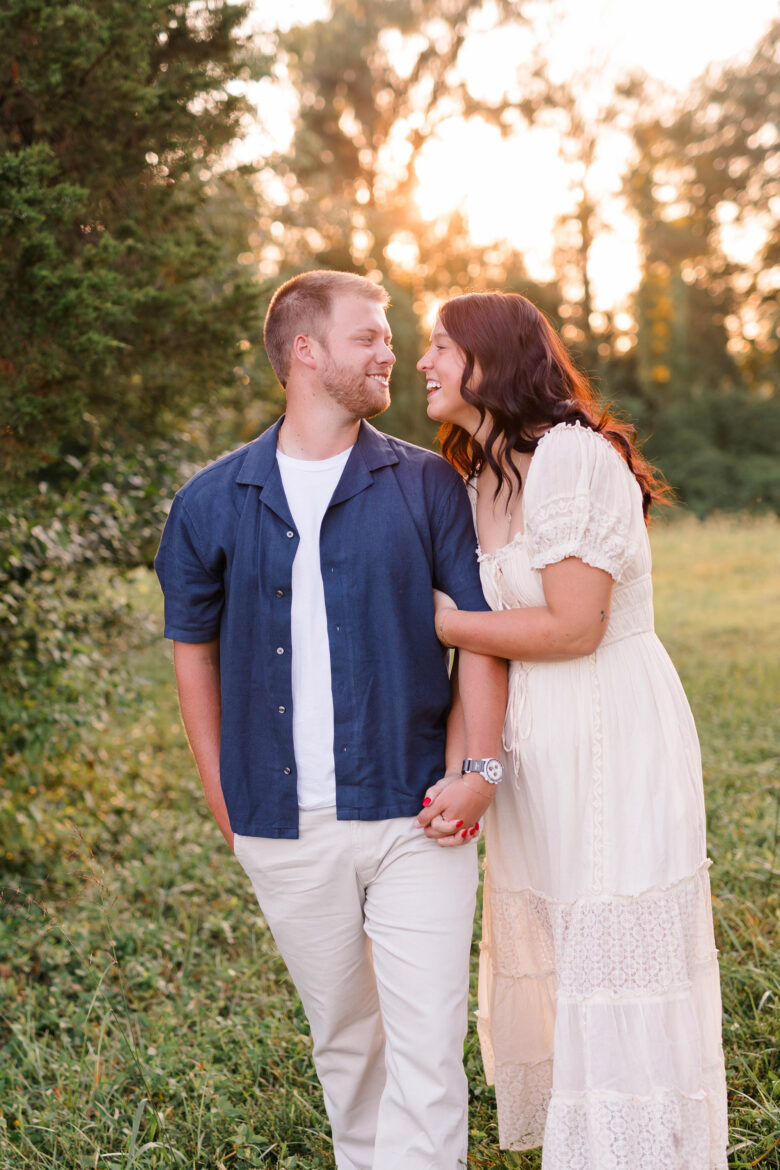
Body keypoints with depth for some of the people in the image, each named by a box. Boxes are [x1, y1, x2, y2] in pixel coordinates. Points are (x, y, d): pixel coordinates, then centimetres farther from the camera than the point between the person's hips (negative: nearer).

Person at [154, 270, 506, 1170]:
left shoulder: (427, 486, 1)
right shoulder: (212, 502, 2)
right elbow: (192, 644, 11)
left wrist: (476, 767, -11)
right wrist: (221, 795, 7)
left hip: (415, 816, -1)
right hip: (287, 827, 1)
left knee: (427, 1044, -2)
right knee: (342, 1037, 17)